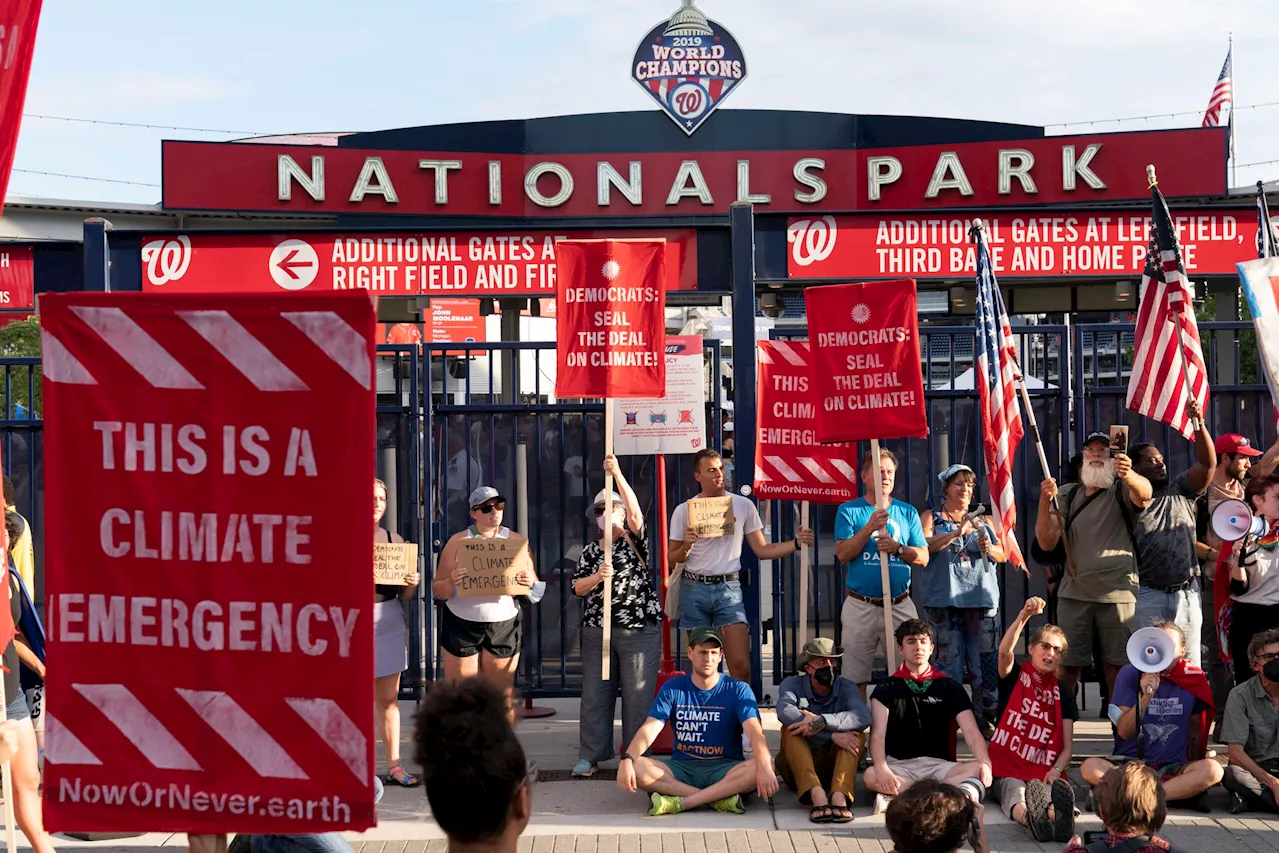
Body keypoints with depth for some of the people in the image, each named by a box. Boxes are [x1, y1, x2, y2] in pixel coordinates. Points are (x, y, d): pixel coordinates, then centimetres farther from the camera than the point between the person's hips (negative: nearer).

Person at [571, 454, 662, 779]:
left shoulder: (635, 541, 3)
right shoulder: (590, 551, 13)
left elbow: (635, 512, -16)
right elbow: (577, 588, 4)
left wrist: (617, 473, -24)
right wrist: (597, 577, -17)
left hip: (639, 630, -3)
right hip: (597, 630, 4)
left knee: (638, 694, -2)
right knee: (595, 693, 4)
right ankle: (591, 755, 12)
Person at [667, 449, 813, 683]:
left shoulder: (743, 505, 4)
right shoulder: (684, 510, 2)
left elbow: (763, 550, 7)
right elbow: (671, 559, 7)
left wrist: (797, 543, -5)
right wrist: (686, 547, -14)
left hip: (728, 588, 0)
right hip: (694, 588, 0)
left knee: (741, 666, -10)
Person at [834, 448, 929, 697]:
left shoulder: (907, 512, 12)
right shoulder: (848, 510, 6)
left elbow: (923, 556, 7)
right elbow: (843, 553, -6)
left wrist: (897, 548, -10)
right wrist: (869, 528, -15)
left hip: (900, 605, 2)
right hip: (860, 607, -2)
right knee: (856, 677, -1)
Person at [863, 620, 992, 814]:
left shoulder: (949, 688, 13)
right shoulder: (887, 689, 8)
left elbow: (971, 731, 1)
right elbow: (878, 734, -6)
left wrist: (985, 763, -20)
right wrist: (881, 769, -27)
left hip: (939, 765, 2)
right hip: (900, 766, -2)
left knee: (978, 771, -28)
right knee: (870, 777, -35)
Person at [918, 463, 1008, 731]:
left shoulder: (982, 520, 21)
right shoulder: (931, 517, 11)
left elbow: (1002, 555, 15)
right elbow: (924, 546, -8)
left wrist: (989, 548, -8)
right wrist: (956, 534, -20)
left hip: (981, 598, 3)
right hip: (944, 599, -3)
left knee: (985, 661, -3)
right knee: (947, 663, -7)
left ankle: (986, 721, 2)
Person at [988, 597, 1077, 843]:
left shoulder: (1063, 695, 17)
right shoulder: (1014, 678, 12)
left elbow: (1067, 746, 9)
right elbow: (1004, 650, -13)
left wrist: (1056, 770, -14)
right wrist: (1025, 615, -27)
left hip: (1045, 773, 1)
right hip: (1008, 771, -1)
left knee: (1056, 794, -40)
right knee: (1017, 800, -40)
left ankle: (1060, 818, -75)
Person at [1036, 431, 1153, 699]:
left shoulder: (1122, 490, 3)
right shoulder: (1067, 495, 12)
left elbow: (1144, 495, -23)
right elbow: (1047, 543, 2)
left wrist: (1129, 475, -45)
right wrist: (1045, 502, -14)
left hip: (1118, 593, -2)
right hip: (1074, 593, 3)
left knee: (1117, 666, 3)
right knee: (1067, 666, 5)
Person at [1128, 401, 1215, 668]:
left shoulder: (1180, 491, 9)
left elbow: (1208, 463, -4)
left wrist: (1199, 423, -15)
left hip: (1186, 593, 2)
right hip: (1148, 595, -2)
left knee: (1190, 663, 5)